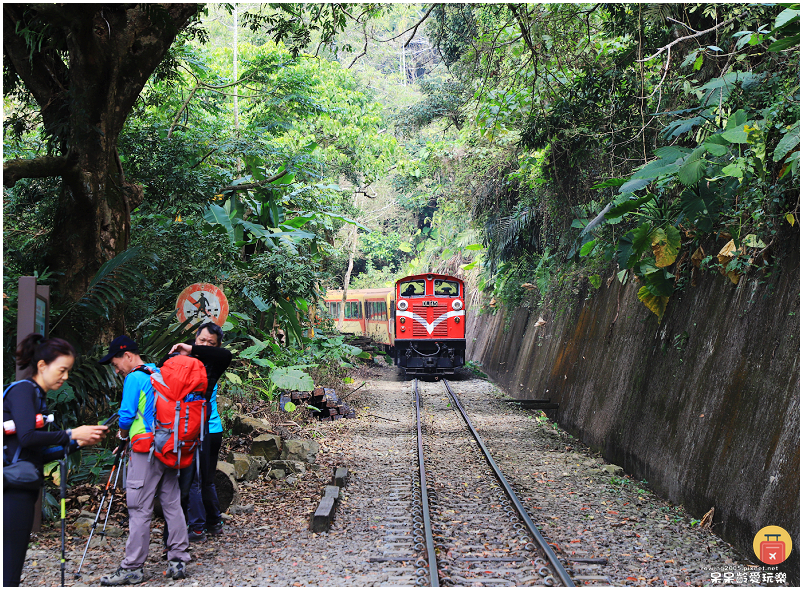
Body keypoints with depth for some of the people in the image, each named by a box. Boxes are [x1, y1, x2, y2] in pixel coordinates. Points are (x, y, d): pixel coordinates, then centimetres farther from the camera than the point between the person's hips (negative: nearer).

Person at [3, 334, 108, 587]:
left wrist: (78, 442, 11)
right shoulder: (23, 390, -6)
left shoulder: (37, 395, 20)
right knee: (10, 569, -9)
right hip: (14, 488, -9)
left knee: (11, 567, 8)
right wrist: (71, 434, -13)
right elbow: (27, 437, -21)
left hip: (22, 490, 9)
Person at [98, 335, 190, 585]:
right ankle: (178, 561, 11)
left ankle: (132, 568, 0)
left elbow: (126, 415, -13)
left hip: (145, 452, -8)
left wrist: (122, 433, 9)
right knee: (172, 505, 9)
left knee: (139, 510, -4)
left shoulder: (134, 378, -8)